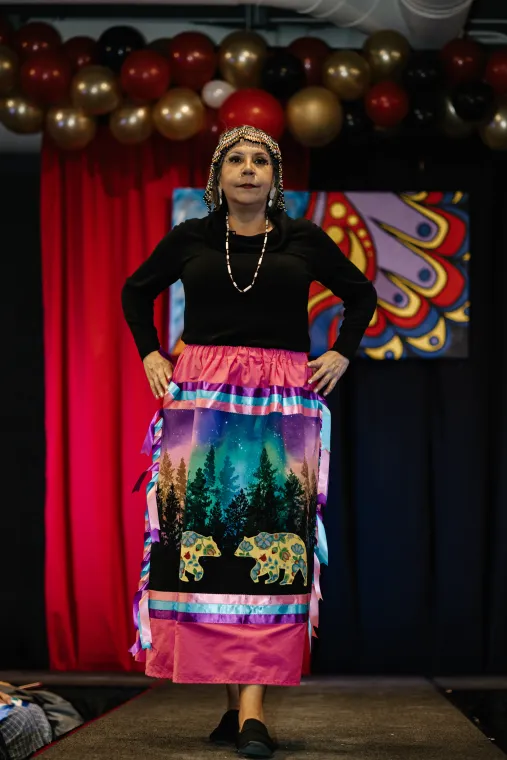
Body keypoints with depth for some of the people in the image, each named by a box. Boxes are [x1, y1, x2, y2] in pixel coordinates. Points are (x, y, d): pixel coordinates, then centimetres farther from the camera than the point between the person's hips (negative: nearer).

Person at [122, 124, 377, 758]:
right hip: (201, 403, 1)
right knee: (204, 542, -5)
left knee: (272, 544, -11)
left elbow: (361, 293, 23)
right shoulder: (189, 240, 10)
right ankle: (237, 700, 2)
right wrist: (150, 355, 15)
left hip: (282, 408, -1)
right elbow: (136, 291, 26)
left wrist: (342, 353, 12)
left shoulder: (304, 241, 9)